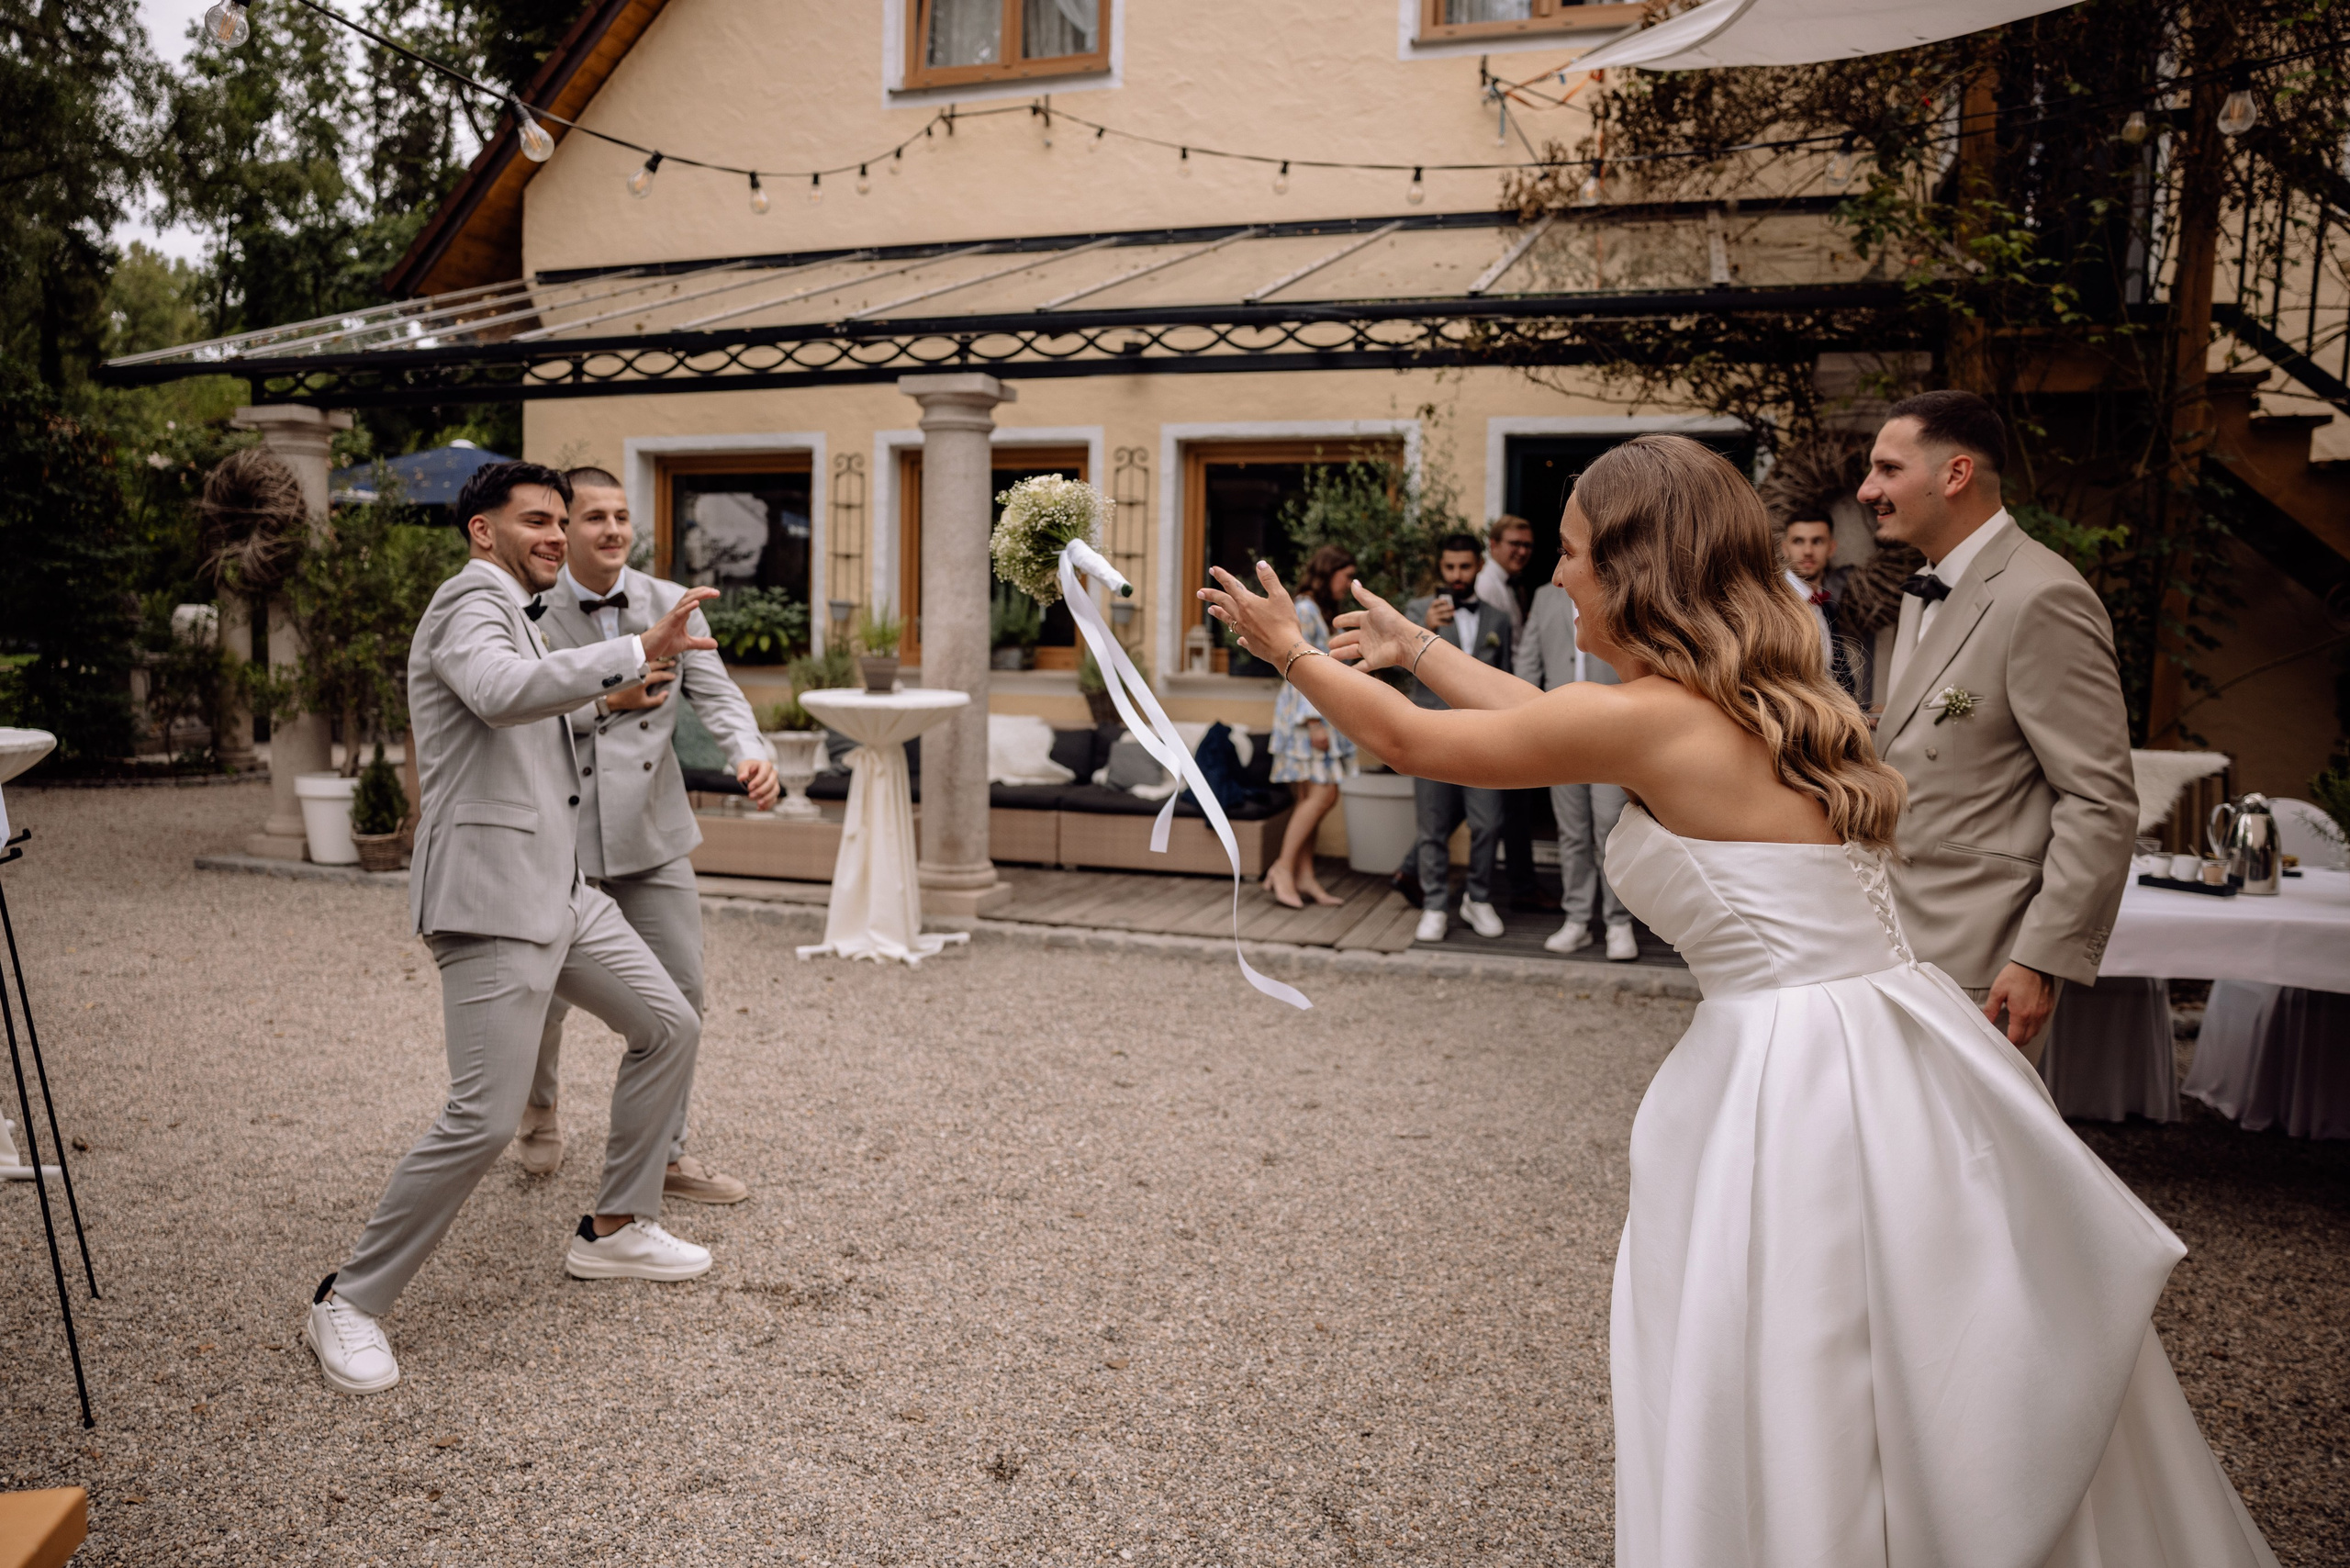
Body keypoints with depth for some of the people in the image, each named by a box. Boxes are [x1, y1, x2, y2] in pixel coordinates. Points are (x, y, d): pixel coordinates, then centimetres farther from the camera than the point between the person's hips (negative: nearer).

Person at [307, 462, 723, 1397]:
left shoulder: (509, 611, 22)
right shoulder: (473, 602, -11)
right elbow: (503, 692, -34)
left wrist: (605, 699, 27)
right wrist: (639, 650, -35)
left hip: (558, 888, 11)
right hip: (491, 898, -11)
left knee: (669, 1028, 14)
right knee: (485, 1119, -13)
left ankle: (616, 1228, 27)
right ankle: (350, 1304, 5)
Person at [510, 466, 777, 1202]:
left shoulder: (669, 604, 3)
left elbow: (715, 692, -5)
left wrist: (750, 753, -24)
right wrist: (602, 701, -24)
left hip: (651, 832, 3)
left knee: (679, 994, 3)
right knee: (544, 995, 14)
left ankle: (665, 1153, 21)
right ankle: (540, 1105, 46)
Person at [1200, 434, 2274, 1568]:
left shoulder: (1653, 717, -16)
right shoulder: (1751, 691, 10)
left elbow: (1409, 741, -5)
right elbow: (1548, 720, 24)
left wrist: (1288, 650, 12)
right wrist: (1412, 643, 35)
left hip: (1800, 1078, -9)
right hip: (1890, 1042, 9)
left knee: (1801, 1459, 8)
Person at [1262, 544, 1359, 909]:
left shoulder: (1322, 612, 20)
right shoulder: (1304, 610, -10)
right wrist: (1314, 721, -20)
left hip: (1318, 713, 9)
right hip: (1304, 714, -9)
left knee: (1310, 798, 6)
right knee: (1323, 794, -13)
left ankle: (1305, 876, 7)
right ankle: (1283, 868, -8)